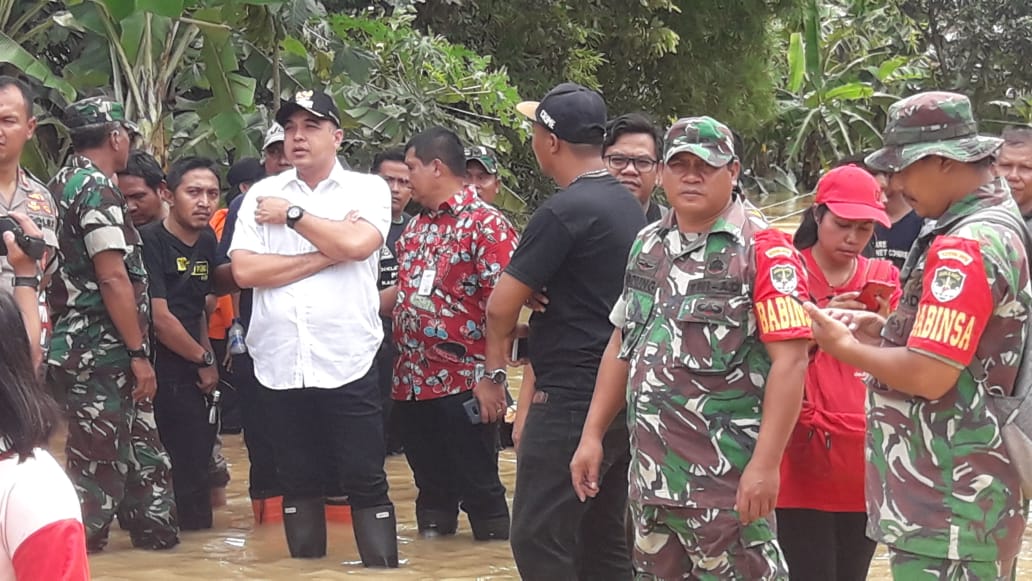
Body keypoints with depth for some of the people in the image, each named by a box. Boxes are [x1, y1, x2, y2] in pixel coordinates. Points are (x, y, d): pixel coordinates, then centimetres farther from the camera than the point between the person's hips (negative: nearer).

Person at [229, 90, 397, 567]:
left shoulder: (368, 189, 3)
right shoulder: (262, 195, 8)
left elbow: (357, 244, -17)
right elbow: (244, 270, -4)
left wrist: (293, 215, -5)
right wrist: (327, 255, -9)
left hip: (347, 362, -3)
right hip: (279, 363, 3)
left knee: (365, 482, 0)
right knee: (297, 483, 12)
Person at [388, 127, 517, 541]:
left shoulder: (486, 224, -10)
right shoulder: (415, 229, 15)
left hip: (463, 384, -7)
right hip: (412, 383, 7)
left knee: (479, 490, 0)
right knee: (431, 487, 15)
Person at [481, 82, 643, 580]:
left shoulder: (563, 212, -15)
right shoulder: (628, 205, 12)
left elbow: (501, 307, -12)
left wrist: (494, 373, 2)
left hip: (571, 401, -9)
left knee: (538, 540, -6)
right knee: (604, 539, 13)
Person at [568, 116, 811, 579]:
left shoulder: (762, 249, -9)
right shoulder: (648, 245, 13)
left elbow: (789, 360, -15)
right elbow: (622, 344, 19)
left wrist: (765, 464, -20)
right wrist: (592, 435, 13)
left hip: (728, 477, -7)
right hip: (651, 472, 7)